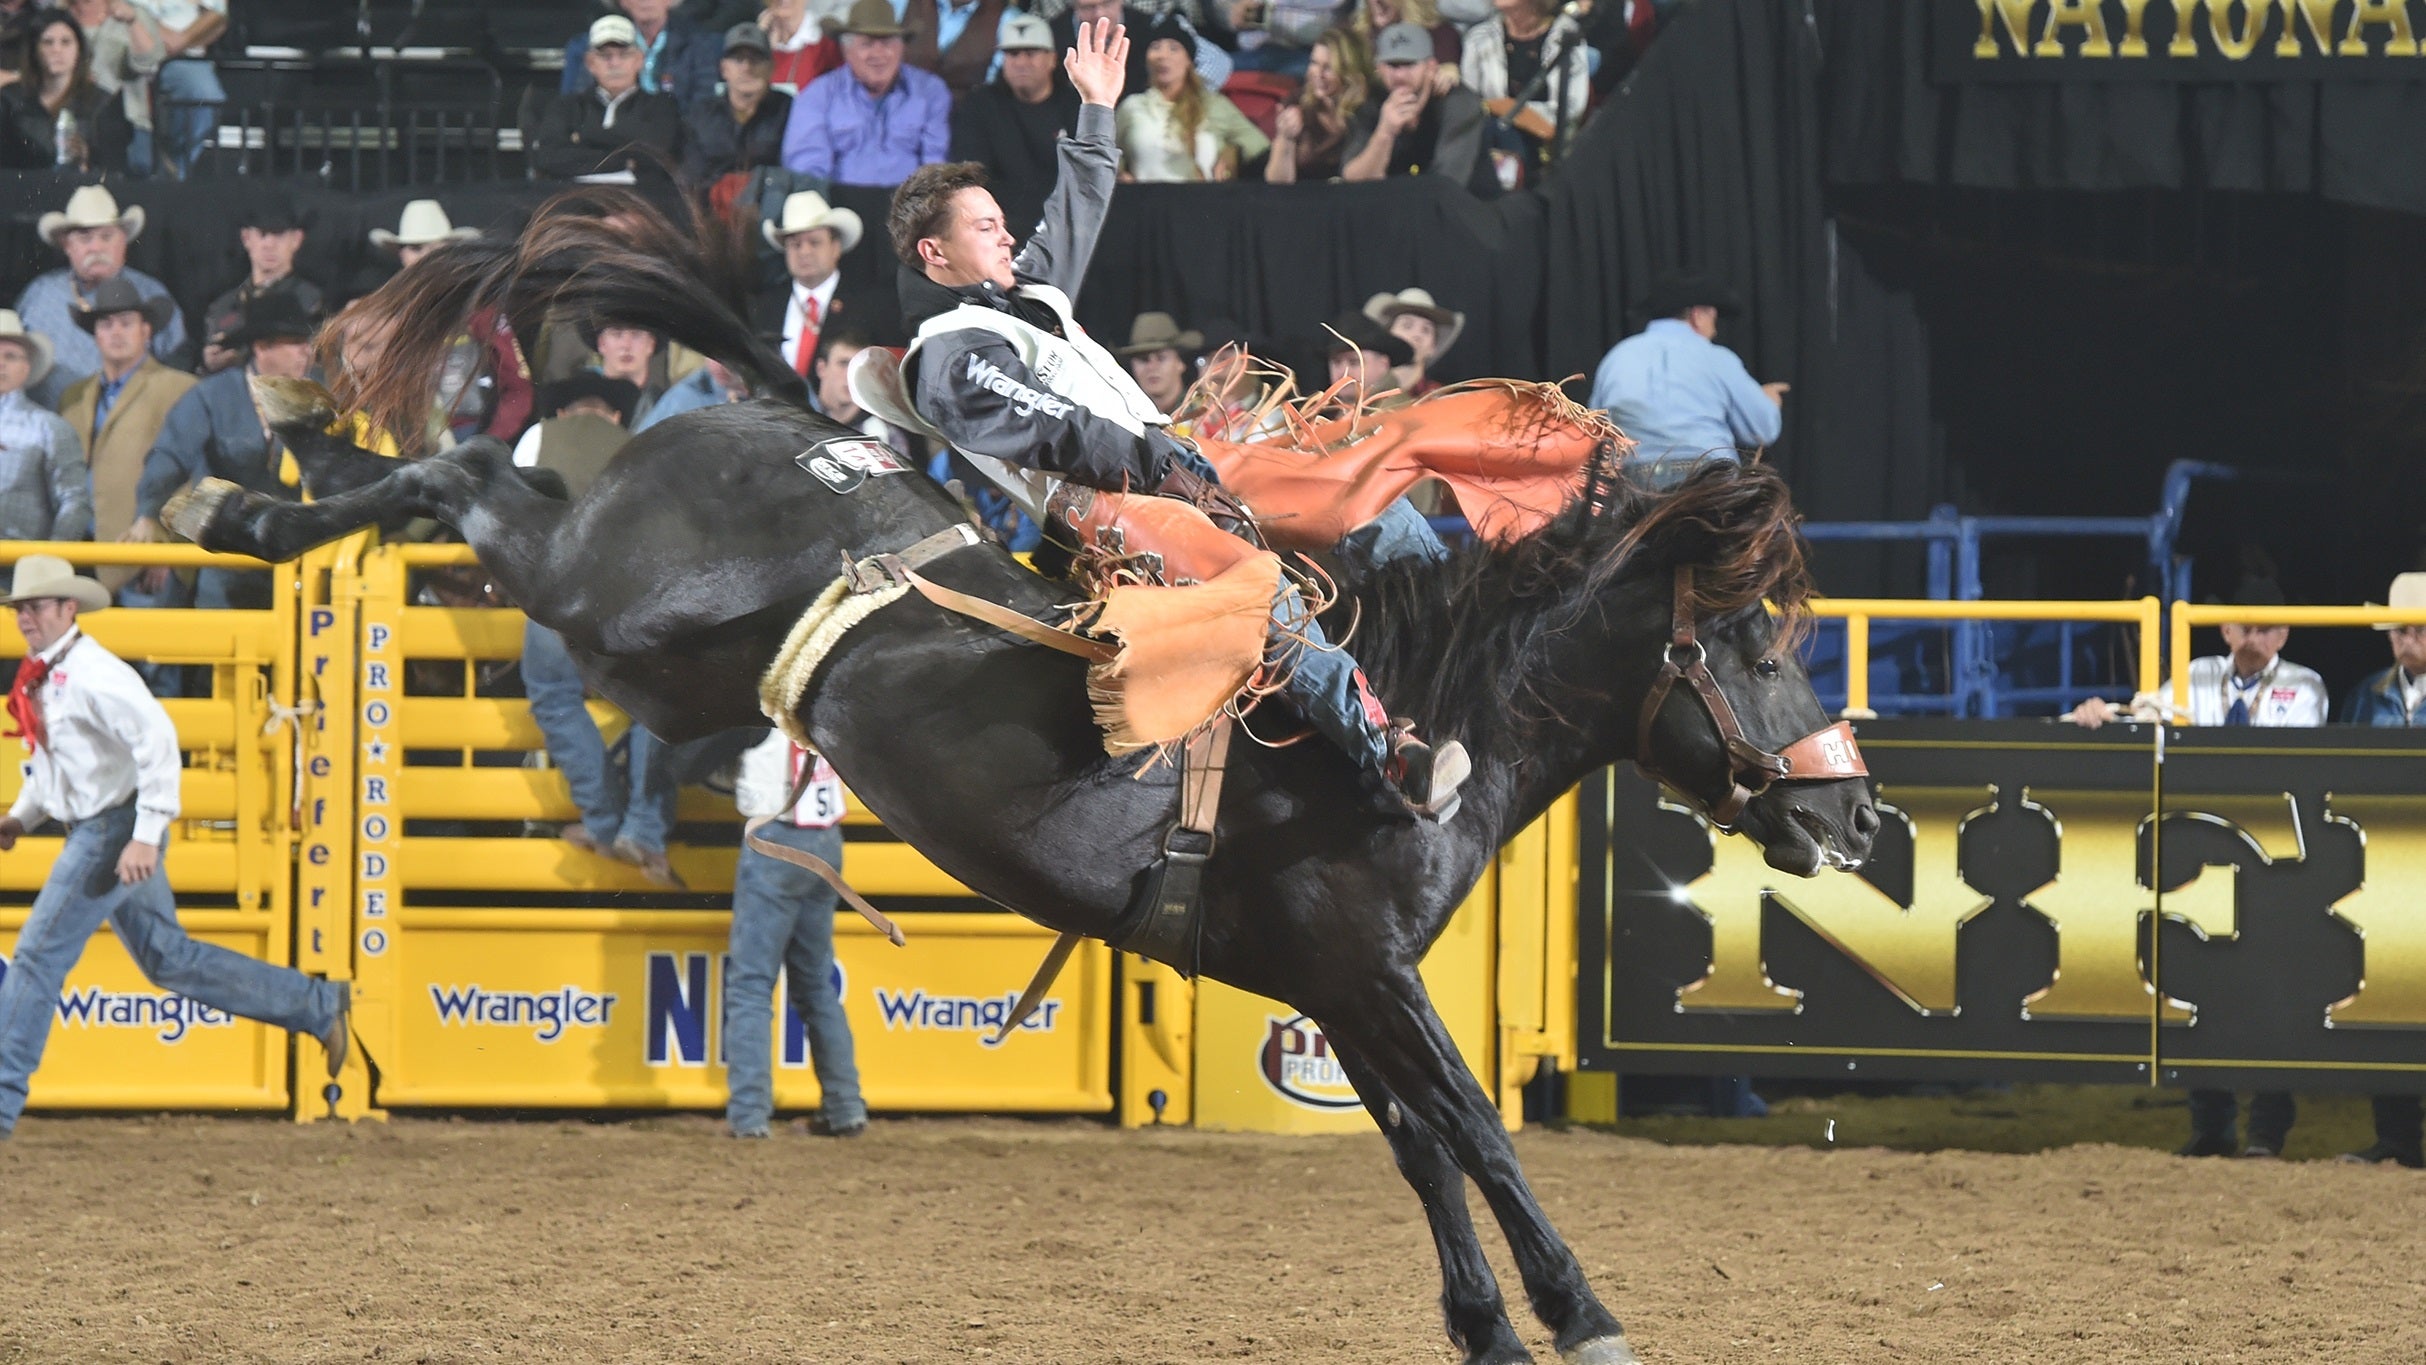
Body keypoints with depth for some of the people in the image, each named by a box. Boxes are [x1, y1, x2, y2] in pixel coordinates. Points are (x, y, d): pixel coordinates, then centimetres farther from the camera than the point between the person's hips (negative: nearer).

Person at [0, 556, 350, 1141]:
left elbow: (156, 738, -27)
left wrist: (146, 835, -30)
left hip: (113, 832, -10)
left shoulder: (90, 673, -19)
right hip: (92, 832, 10)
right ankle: (320, 1007, 22)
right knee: (168, 960, 16)